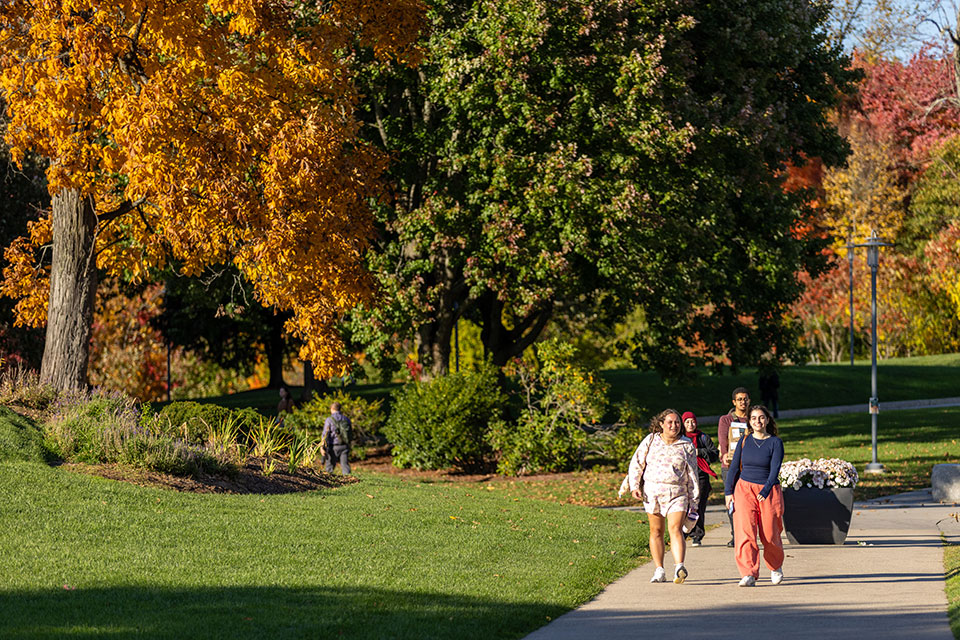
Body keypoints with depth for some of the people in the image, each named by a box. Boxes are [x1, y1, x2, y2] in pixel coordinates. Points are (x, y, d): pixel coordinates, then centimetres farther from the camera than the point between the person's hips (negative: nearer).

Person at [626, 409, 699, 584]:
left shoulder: (687, 446, 5)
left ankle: (679, 567, -30)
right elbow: (636, 464, 9)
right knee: (656, 531, 6)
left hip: (677, 494, -2)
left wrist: (693, 500, 5)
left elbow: (692, 474, 8)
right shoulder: (650, 441, 6)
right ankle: (659, 571, 13)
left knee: (676, 529, -16)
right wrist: (634, 486, -2)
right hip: (653, 492, 2)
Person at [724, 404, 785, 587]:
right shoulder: (744, 441, 7)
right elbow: (734, 467, 12)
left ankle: (775, 567, 32)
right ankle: (749, 574, -19)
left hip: (769, 490, -1)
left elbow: (774, 470, -10)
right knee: (745, 532, -15)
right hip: (744, 489, 1)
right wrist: (728, 492, 5)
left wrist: (764, 493, -21)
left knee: (770, 535, 4)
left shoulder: (775, 443, -1)